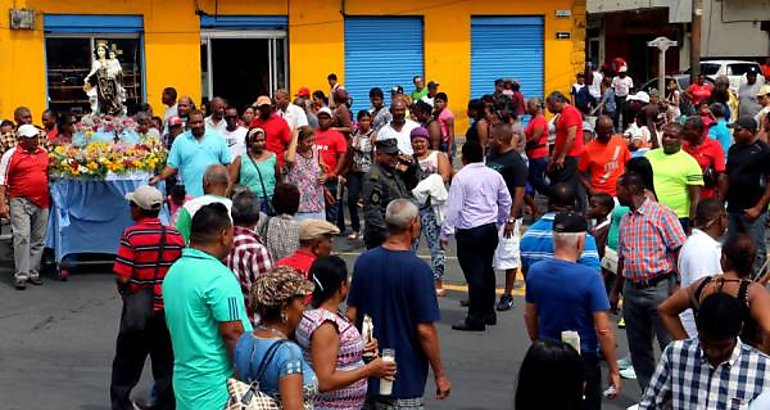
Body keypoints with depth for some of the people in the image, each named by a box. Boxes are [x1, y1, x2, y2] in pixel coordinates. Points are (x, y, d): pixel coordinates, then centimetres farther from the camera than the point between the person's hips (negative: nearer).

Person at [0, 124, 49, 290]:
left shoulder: (45, 153, 10)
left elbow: (51, 173, 23)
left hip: (42, 203, 5)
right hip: (20, 202, -5)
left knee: (38, 240, 8)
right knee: (22, 237, -11)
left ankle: (33, 273, 17)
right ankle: (21, 276, -7)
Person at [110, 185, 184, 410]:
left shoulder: (131, 235, -15)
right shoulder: (175, 235, -4)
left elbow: (123, 277, -18)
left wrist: (123, 289, 3)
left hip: (137, 309, -3)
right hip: (168, 309, 3)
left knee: (127, 362, 13)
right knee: (165, 364, 12)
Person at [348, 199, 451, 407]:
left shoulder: (364, 260, -1)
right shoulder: (418, 269, -18)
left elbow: (351, 315, 4)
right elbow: (425, 330, -17)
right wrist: (439, 375, -7)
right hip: (404, 380, -5)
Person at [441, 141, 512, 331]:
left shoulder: (461, 177, -12)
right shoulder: (495, 175, 5)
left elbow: (454, 208, -14)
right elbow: (506, 202, 14)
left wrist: (445, 233, -7)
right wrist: (499, 221, 29)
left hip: (469, 232, -6)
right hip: (490, 229, 6)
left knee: (474, 273, -4)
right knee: (486, 269, 17)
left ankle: (476, 319, 0)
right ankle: (488, 313, 26)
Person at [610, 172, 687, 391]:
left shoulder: (662, 214, -8)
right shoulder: (625, 220, 14)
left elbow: (680, 250, -12)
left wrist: (677, 286, -18)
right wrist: (616, 291, 19)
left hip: (659, 288, -7)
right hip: (632, 289, 7)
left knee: (670, 344, -5)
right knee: (638, 347, 11)